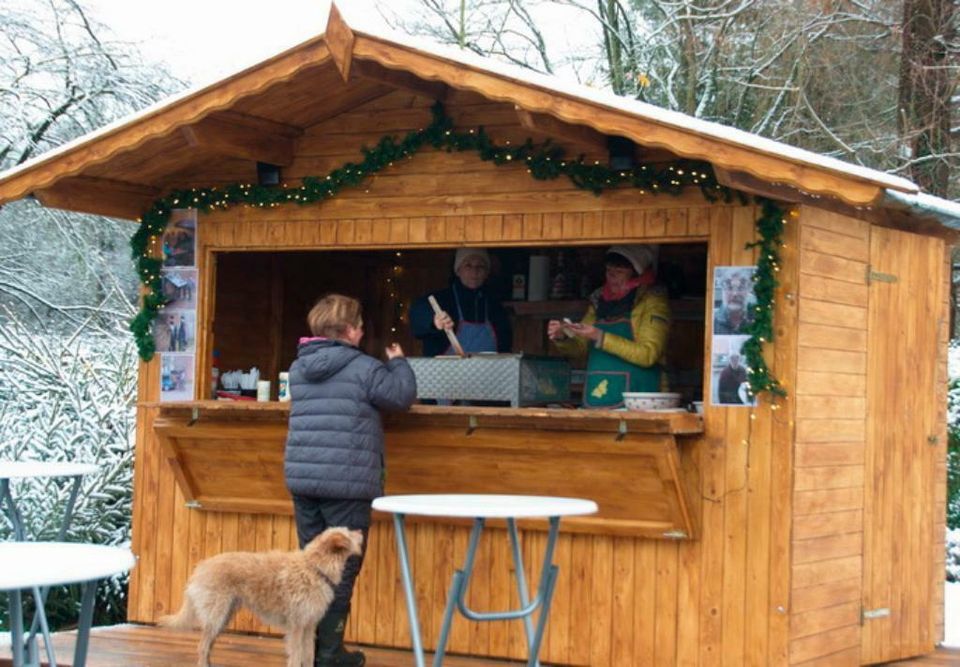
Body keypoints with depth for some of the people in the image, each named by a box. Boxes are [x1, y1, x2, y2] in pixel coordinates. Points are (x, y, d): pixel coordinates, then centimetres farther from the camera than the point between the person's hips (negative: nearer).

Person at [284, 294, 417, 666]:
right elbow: (402, 396, -3)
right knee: (342, 566, 1)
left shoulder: (298, 370, 11)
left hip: (302, 478, 6)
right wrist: (398, 363, 16)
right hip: (347, 482, -6)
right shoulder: (363, 368, -9)